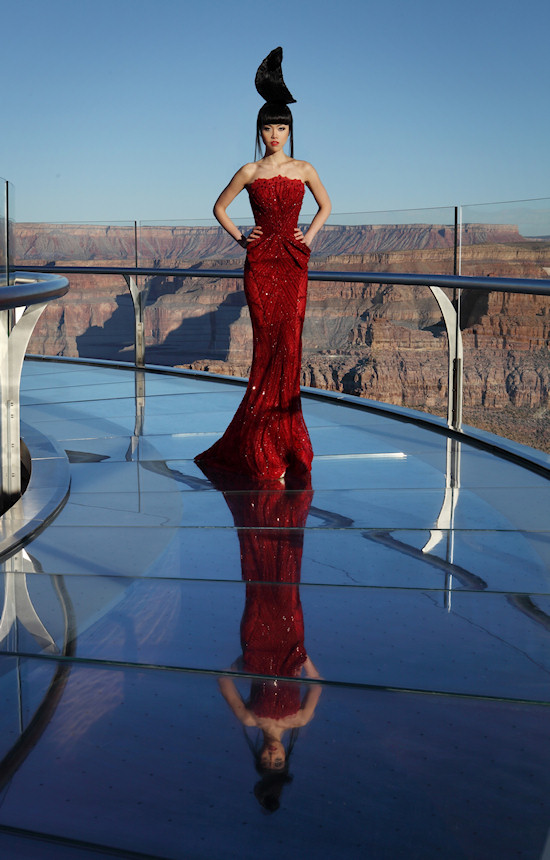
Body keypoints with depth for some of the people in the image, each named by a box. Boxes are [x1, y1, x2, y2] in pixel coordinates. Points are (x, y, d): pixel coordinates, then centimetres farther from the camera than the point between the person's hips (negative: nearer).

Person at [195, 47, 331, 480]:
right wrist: (239, 237, 6)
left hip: (294, 261, 2)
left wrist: (311, 235, 8)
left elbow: (325, 205, 22)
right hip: (260, 262, -1)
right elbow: (220, 206, 16)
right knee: (269, 341, -5)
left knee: (289, 340, -3)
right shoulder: (250, 172, 4)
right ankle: (264, 441, 2)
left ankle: (280, 432, 7)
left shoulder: (304, 169, 8)